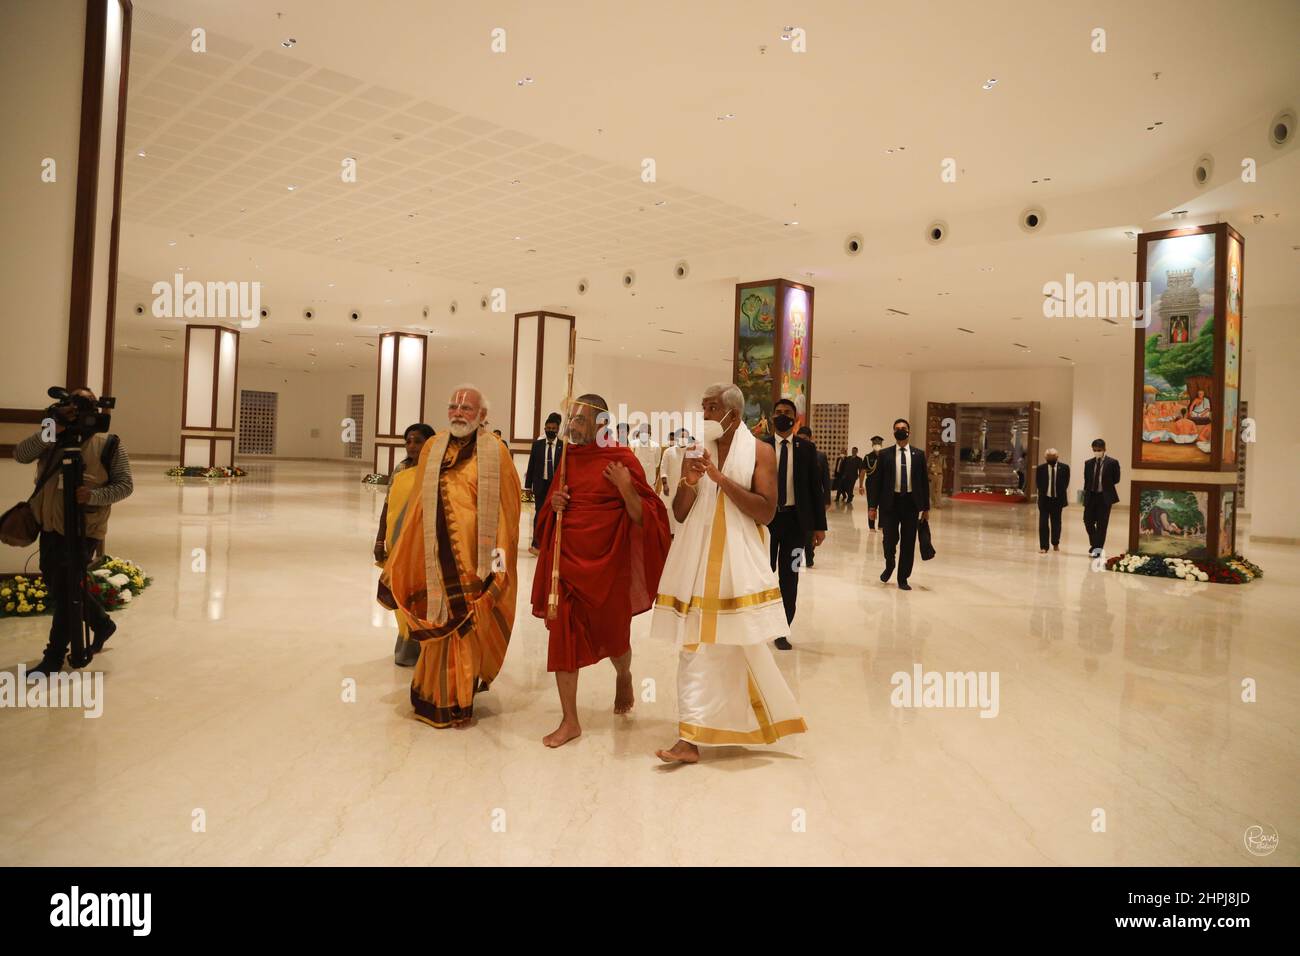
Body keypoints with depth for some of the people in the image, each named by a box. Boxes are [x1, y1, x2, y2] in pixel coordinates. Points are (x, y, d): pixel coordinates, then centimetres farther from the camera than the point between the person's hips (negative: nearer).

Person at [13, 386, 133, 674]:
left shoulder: (109, 444, -3)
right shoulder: (52, 441, 8)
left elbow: (125, 484, -6)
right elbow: (20, 455, -8)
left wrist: (95, 495, -23)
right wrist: (52, 431, -18)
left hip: (84, 531, -5)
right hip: (51, 528, 5)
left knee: (64, 592, -4)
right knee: (57, 589, 16)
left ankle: (55, 657, 9)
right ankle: (101, 623, 37)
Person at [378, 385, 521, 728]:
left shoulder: (495, 452, -3)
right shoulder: (432, 448, 9)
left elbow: (506, 507, -4)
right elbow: (417, 505, 11)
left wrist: (501, 555, -8)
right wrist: (400, 558, 10)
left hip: (476, 558, -3)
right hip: (438, 555, 3)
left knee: (469, 626, 3)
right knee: (439, 624, 8)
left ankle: (460, 696, 21)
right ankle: (439, 699, 27)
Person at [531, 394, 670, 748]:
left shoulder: (621, 459, -9)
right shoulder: (568, 458, 5)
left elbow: (643, 517, -10)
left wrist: (625, 488, -25)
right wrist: (554, 502, -3)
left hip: (607, 563, -3)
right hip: (566, 560, 3)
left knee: (613, 633, 14)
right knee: (563, 635, -1)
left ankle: (623, 676, 49)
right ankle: (569, 721, 10)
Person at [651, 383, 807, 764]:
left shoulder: (760, 452, -1)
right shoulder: (695, 451, 9)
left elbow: (766, 512, -10)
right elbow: (680, 514, 9)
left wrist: (722, 479, -17)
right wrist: (689, 482, -11)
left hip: (739, 559, -3)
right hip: (697, 559, 3)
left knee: (740, 643, 3)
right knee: (696, 645, 2)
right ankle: (692, 737, 10)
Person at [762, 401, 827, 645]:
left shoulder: (806, 448, 3)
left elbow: (815, 486, 3)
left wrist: (819, 525, -2)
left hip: (795, 519, 0)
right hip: (765, 517, 0)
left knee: (789, 577, 6)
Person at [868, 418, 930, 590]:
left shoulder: (918, 455, 6)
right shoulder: (885, 455, 3)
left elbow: (924, 481, 7)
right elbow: (878, 481, 3)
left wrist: (926, 507, 4)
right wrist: (873, 506, -1)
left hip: (911, 502, 1)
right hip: (890, 502, -1)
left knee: (908, 543, 3)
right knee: (890, 539, -4)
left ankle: (903, 579, 16)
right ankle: (889, 566, 28)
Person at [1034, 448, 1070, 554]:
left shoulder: (1064, 468, -4)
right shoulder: (1040, 468, -4)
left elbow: (1066, 483, 1)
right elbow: (1038, 484, 2)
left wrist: (1060, 493, -3)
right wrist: (1043, 493, -3)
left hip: (1058, 499, 1)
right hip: (1045, 499, -1)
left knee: (1056, 522, 12)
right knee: (1043, 523, -2)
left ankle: (1055, 544, 30)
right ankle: (1043, 546, 4)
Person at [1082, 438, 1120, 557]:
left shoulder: (1112, 463, -4)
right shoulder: (1088, 463, 6)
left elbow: (1116, 479, 1)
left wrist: (1105, 485, 3)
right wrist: (1086, 491, 4)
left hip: (1105, 497, -4)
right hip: (1091, 496, 4)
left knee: (1101, 523, -1)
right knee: (1088, 520, 5)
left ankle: (1098, 548, 6)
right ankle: (1094, 543, 26)